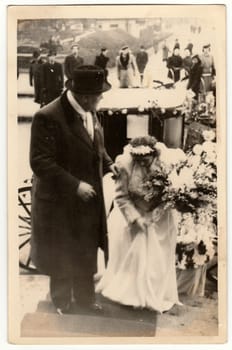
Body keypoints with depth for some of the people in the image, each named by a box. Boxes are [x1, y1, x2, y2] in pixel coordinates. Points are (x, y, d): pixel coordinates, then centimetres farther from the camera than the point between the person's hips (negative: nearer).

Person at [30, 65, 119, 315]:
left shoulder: (89, 112, -1)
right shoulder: (48, 117, -25)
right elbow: (40, 162, -26)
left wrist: (108, 163, -3)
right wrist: (75, 185, -28)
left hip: (89, 197, 7)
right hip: (62, 201, -6)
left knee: (87, 254, 21)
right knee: (62, 258, 15)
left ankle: (85, 298, 42)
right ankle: (62, 304, 39)